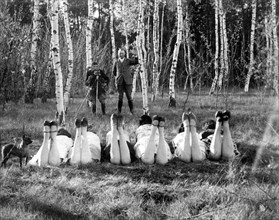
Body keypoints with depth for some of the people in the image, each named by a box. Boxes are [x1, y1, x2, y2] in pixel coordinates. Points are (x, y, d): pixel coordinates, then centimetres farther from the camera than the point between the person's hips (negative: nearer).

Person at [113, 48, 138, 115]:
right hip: (119, 82, 1)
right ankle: (119, 112, 5)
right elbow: (114, 72, 26)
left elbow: (136, 61, -9)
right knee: (120, 97, 0)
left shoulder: (128, 61, 7)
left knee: (129, 97, -5)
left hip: (128, 82, -1)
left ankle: (132, 111, 1)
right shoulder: (116, 63, 13)